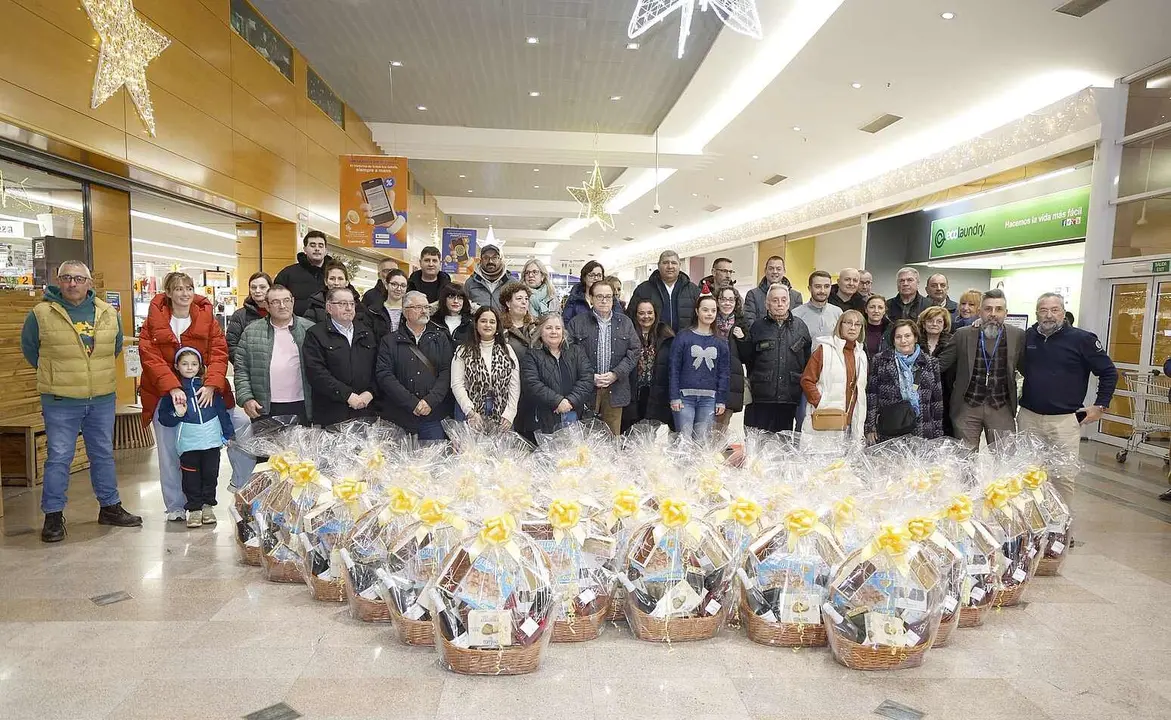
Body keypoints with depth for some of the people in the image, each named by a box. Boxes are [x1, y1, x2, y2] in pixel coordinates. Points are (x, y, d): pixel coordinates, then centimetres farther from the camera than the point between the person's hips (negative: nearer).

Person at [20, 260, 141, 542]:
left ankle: (110, 507, 25)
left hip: (103, 400, 3)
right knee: (58, 458, 2)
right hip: (60, 402, -3)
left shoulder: (109, 313, 3)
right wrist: (56, 374, 11)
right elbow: (29, 348, 8)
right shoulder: (41, 314, -6)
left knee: (103, 455, 14)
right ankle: (53, 516, 14)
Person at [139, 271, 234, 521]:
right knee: (169, 453, 4)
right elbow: (150, 358, -11)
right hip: (164, 395, -1)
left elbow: (219, 353, -5)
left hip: (201, 394, 1)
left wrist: (211, 385, -19)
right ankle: (175, 506, 16)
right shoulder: (154, 321, -2)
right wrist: (172, 387, -23)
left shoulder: (207, 317, 1)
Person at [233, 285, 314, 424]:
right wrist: (246, 398, -4)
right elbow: (241, 369, 6)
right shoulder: (251, 332, 7)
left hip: (302, 408, -1)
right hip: (263, 408, 1)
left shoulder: (309, 329, 3)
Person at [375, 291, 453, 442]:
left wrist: (431, 401, -13)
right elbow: (384, 375, -4)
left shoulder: (440, 338, 12)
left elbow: (447, 372, 2)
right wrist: (413, 403, -13)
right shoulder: (390, 341, 7)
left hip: (434, 416, 1)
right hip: (398, 417, -1)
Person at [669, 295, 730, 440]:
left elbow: (724, 373, 10)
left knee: (703, 439, 5)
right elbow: (674, 369, -1)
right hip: (685, 397, -2)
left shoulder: (720, 342, 10)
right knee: (684, 439, -4)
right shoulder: (683, 337, 0)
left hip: (709, 399, 3)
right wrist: (674, 397, -7)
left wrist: (721, 401, 5)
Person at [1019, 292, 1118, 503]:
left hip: (1064, 420, -3)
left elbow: (1109, 372, 2)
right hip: (1028, 417, 3)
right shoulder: (1028, 336, 5)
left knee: (1063, 476, -1)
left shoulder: (1081, 339, -5)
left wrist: (1100, 406, -1)